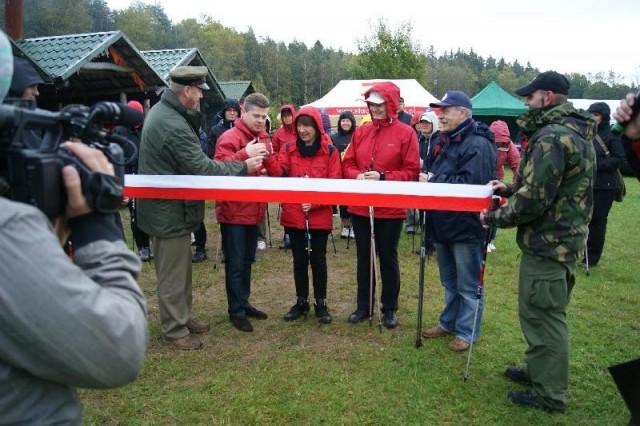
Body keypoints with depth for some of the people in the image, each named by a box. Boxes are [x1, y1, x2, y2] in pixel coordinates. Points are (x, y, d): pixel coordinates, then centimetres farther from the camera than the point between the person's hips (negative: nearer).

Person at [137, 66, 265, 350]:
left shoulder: (161, 110, 7)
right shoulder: (174, 126, -26)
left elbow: (194, 156, 6)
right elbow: (202, 168, -25)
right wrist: (243, 167, -13)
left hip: (167, 206, 10)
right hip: (171, 211, -10)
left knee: (180, 268, 22)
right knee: (173, 273, 4)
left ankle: (182, 316, 37)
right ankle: (175, 330, 19)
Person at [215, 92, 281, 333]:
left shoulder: (263, 138, 10)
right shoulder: (229, 138, -14)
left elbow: (275, 171, 9)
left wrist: (268, 159, -11)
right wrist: (245, 154, -36)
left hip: (254, 210, 8)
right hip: (233, 211, -8)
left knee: (247, 260, 18)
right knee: (235, 263, 2)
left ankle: (244, 303, 31)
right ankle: (236, 311, 13)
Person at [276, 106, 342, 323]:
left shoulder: (330, 151, -3)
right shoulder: (288, 149, 3)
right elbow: (280, 175, -11)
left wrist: (314, 202, -17)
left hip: (320, 216, -2)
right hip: (294, 214, 2)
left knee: (318, 259, 8)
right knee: (299, 260, 12)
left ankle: (321, 303, 22)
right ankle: (301, 302, 27)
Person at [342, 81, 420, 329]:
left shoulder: (406, 133, -6)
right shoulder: (360, 132, 7)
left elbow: (411, 172, -9)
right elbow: (347, 164, 9)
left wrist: (383, 177, -19)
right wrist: (357, 176, -13)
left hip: (391, 208, -4)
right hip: (360, 207, 4)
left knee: (388, 258, 8)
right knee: (363, 257, 14)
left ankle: (390, 309, 23)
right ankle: (363, 306, 28)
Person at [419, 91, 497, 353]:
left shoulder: (477, 145, -18)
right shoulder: (445, 142, 12)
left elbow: (470, 184, -28)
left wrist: (432, 181, -20)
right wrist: (427, 178, -3)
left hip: (466, 227, -9)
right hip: (443, 225, 9)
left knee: (468, 284, 5)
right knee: (449, 281, 21)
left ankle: (466, 332, 18)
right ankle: (449, 323, 34)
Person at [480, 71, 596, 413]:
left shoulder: (551, 136, -22)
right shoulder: (576, 132, 12)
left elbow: (533, 199, -25)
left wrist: (494, 218, -11)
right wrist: (511, 189, 12)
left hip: (547, 243, -10)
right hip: (563, 237, 10)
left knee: (543, 317, 2)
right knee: (545, 313, 21)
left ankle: (549, 395, 16)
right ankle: (540, 370, 37)